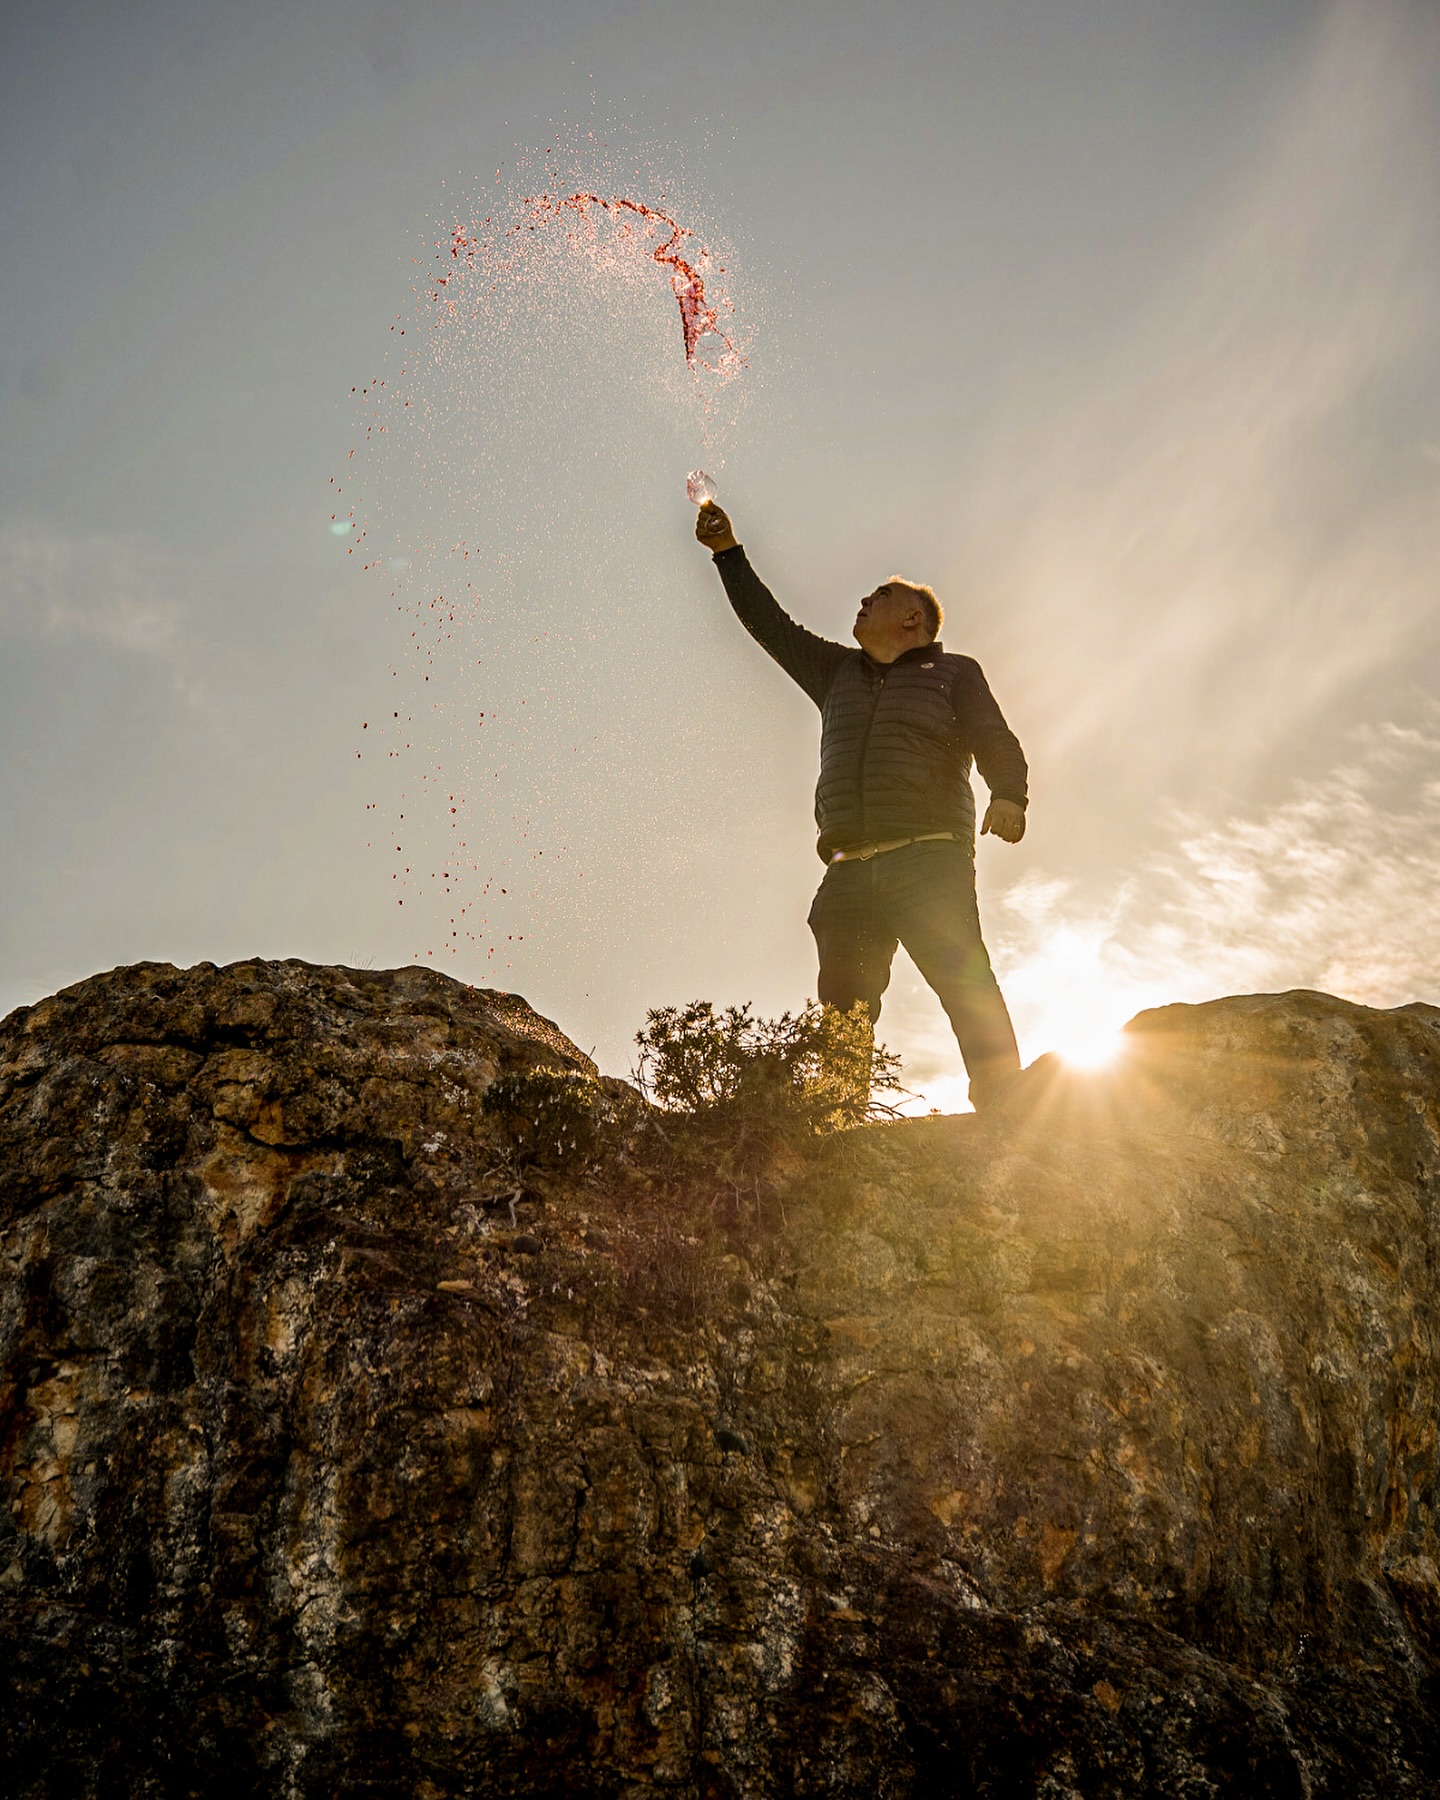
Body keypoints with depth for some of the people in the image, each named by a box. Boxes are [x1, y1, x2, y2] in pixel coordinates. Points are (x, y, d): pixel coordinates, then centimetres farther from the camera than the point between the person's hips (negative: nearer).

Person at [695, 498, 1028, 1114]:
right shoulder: (838, 671, 30)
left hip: (929, 861, -4)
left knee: (967, 985, -18)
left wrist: (1008, 796, -16)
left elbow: (996, 742, 4)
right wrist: (728, 553, 32)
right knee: (841, 1007, -6)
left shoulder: (953, 672, 17)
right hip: (849, 871, 4)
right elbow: (770, 623, 33)